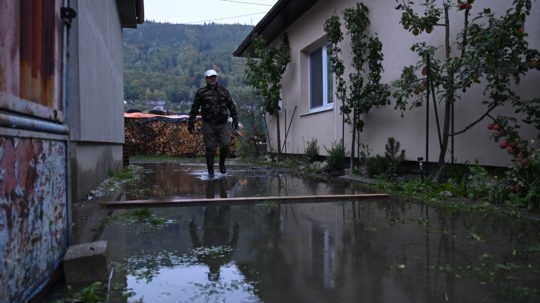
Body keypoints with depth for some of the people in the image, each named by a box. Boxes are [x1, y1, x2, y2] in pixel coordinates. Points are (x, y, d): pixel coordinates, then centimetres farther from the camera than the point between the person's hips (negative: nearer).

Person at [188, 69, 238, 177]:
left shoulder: (223, 91, 4)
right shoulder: (201, 93, -1)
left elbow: (231, 105, 8)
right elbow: (194, 108, 2)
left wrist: (235, 119, 0)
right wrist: (191, 123, 0)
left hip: (223, 124, 2)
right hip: (208, 125, -1)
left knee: (225, 146, -6)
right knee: (210, 148, 0)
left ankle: (222, 163, 24)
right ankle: (210, 170, 17)